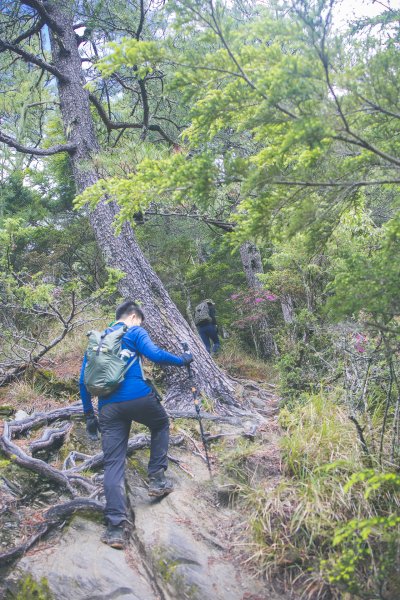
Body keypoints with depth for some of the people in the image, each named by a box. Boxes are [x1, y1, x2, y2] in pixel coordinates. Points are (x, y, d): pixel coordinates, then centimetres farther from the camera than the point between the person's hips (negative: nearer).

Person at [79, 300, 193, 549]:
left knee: (113, 464, 3)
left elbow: (84, 380, 20)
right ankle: (157, 479, 22)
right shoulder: (134, 331, 7)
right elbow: (154, 354, -12)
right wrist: (182, 360, 4)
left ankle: (116, 526, -5)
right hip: (138, 397, -4)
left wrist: (89, 414, 22)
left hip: (108, 407, 4)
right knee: (161, 425, 28)